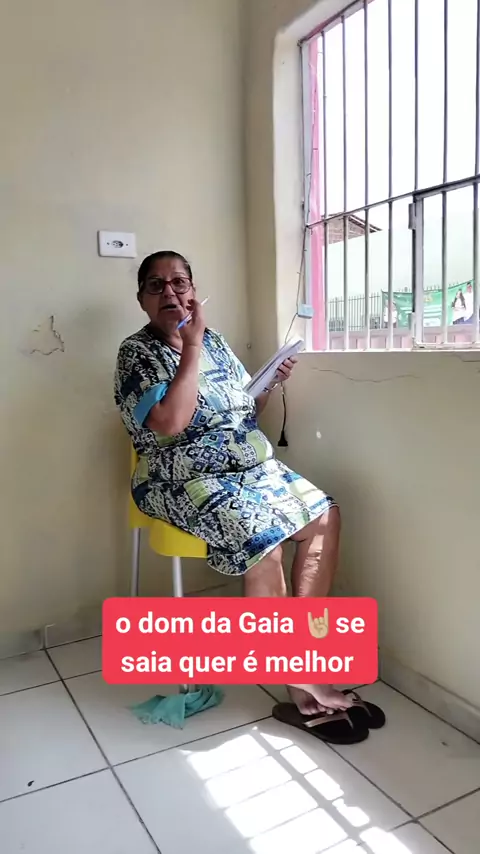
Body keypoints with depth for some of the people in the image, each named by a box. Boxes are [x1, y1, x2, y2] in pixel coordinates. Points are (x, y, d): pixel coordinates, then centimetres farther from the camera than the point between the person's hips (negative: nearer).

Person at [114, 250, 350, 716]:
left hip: (253, 467, 8)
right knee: (261, 537, -29)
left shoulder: (214, 341, 12)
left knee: (326, 516, -5)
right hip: (187, 481, -7)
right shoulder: (137, 352, -8)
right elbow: (170, 423, -25)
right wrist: (190, 345, -21)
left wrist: (270, 385, -3)